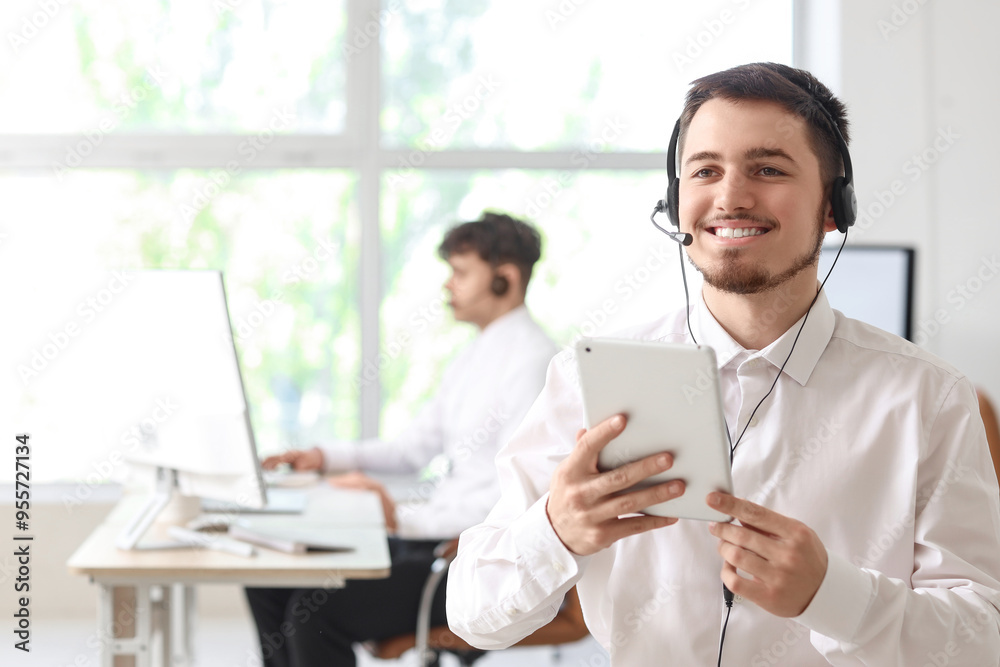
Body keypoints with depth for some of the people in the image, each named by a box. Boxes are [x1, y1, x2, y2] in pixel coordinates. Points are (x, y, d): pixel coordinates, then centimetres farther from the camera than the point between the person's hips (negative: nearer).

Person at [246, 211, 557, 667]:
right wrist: (325, 458, 9)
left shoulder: (532, 361, -15)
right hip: (434, 538, 10)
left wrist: (404, 519, -25)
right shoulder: (475, 357, 17)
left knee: (314, 611, -22)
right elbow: (415, 446, 23)